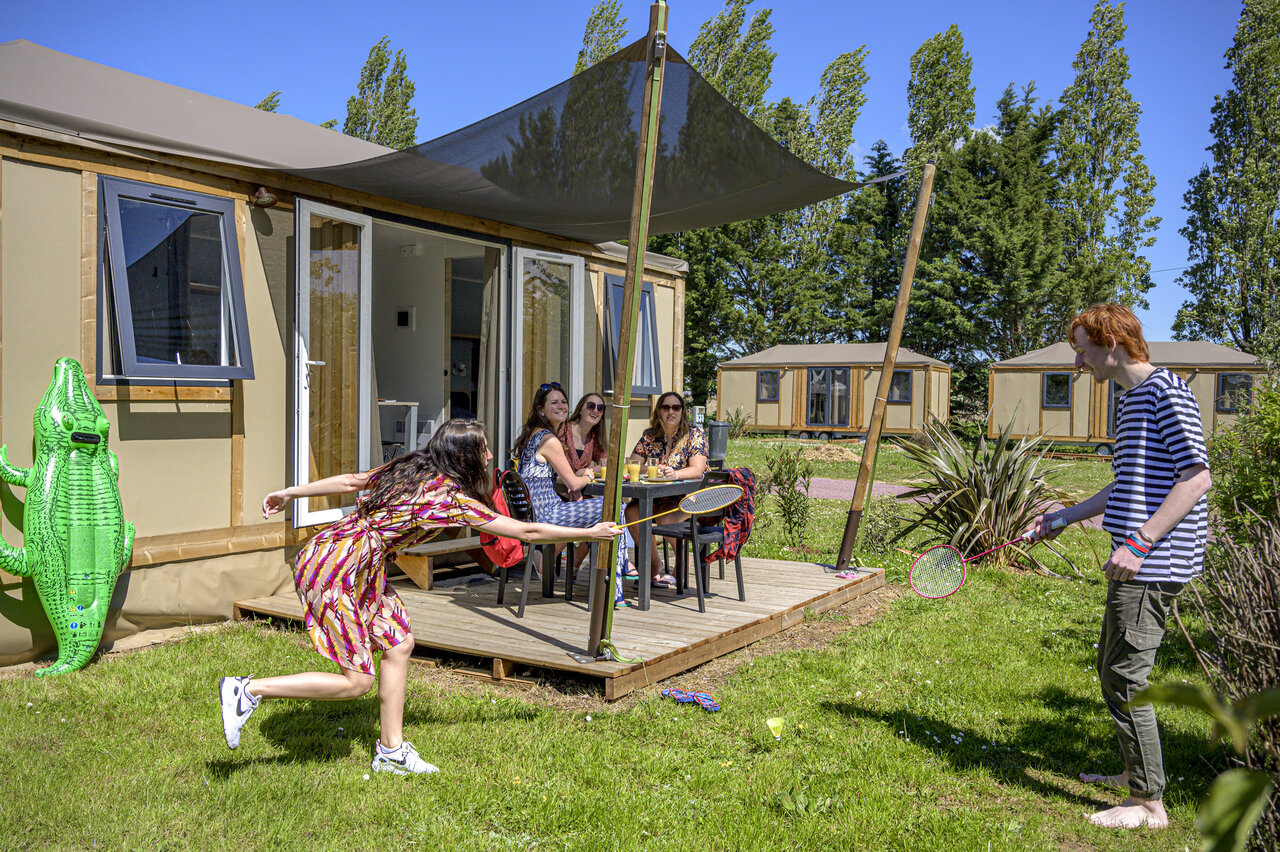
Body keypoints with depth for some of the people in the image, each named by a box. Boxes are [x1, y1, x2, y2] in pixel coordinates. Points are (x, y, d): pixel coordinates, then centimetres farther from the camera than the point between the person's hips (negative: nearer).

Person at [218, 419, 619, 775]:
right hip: (337, 570, -9)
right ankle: (249, 689, 1)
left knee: (399, 641, 10)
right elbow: (526, 531, -7)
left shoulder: (408, 470, 9)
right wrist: (590, 533, 3)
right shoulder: (451, 497, -12)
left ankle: (391, 750, 17)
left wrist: (290, 492, 23)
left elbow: (348, 481, 13)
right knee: (356, 682, -1)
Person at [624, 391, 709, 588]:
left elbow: (697, 470, -14)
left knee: (666, 518, -33)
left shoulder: (694, 433, -3)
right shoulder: (649, 435, 8)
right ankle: (653, 564, -5)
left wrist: (675, 474, -35)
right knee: (632, 511, -23)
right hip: (656, 497, 5)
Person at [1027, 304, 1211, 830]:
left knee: (1123, 679, -5)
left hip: (1152, 564, -10)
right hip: (1138, 565, 10)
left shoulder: (1166, 393, -12)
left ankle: (1148, 804, 7)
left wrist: (1138, 542, -25)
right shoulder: (1129, 401, 18)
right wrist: (1066, 516, 25)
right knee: (1113, 667, 19)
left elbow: (1196, 477, -20)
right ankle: (1135, 772, 34)